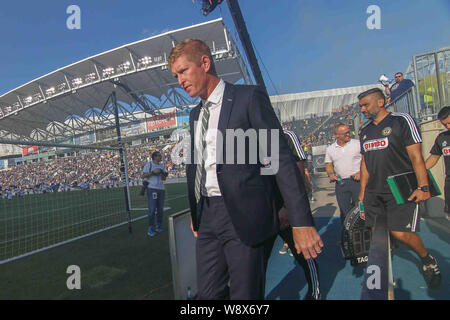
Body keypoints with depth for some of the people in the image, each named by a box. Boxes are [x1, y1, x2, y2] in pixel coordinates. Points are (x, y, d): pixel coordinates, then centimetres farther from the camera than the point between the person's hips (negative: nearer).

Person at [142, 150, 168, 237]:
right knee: (152, 209, -7)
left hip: (161, 189, 6)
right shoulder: (148, 164, -3)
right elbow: (143, 176, -12)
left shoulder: (162, 165, 14)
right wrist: (153, 172, -18)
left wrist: (162, 174, -6)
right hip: (152, 189, -6)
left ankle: (159, 226, 21)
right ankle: (151, 229, -1)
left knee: (160, 209, 9)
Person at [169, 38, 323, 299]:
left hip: (245, 216, -6)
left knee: (245, 294, 4)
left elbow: (281, 159, -13)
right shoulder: (195, 114, 15)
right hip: (208, 217, 7)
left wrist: (301, 221, -17)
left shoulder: (249, 97, -7)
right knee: (208, 293, 13)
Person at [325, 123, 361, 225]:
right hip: (341, 183, 2)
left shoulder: (357, 143, 1)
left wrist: (361, 172, -10)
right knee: (344, 210, 8)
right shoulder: (330, 149, 9)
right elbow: (329, 165, 16)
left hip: (357, 181, -2)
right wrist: (331, 174, -3)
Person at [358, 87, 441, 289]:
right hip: (374, 192, 6)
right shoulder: (365, 131, 16)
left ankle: (427, 259, 15)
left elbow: (415, 156, -8)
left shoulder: (402, 120, -2)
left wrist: (423, 187, -16)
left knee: (401, 233, -15)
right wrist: (362, 191, 16)